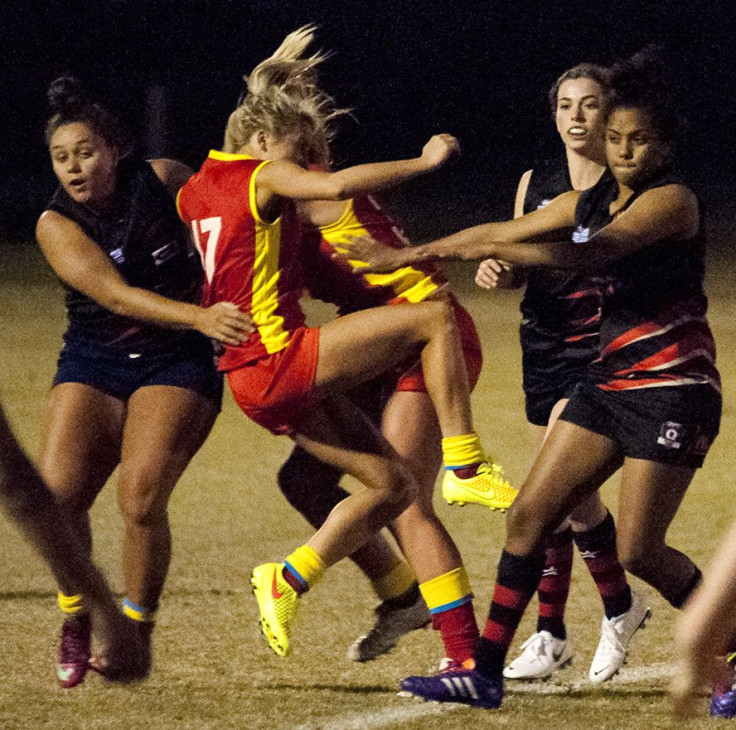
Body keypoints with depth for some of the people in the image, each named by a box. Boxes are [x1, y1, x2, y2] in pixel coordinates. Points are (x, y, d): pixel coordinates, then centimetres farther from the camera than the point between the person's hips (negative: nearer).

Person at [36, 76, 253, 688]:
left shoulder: (163, 181, -5)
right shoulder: (57, 224, -9)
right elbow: (116, 294, -24)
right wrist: (199, 317, -37)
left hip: (175, 364, -1)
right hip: (94, 363, 1)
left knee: (141, 497, -22)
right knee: (57, 495, -17)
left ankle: (137, 631, -1)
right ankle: (77, 617, 9)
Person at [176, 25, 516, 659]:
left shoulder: (195, 190, 16)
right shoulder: (263, 177, -8)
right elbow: (337, 186, -27)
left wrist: (270, 79, 43)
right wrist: (424, 161, -16)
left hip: (253, 380, 9)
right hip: (280, 358, -9)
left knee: (394, 486, 11)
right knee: (436, 318, -8)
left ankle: (288, 580, 9)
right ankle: (466, 465, -11)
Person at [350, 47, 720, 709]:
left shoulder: (673, 200, -12)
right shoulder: (588, 202, 12)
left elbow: (595, 252, -27)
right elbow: (501, 233, 19)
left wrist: (496, 250, -33)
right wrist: (405, 256, 17)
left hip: (674, 387, -8)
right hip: (610, 381, 8)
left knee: (639, 551, -11)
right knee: (530, 515, 1)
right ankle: (485, 673, 5)